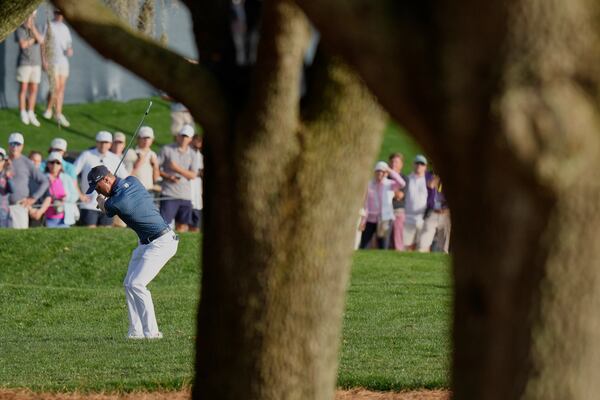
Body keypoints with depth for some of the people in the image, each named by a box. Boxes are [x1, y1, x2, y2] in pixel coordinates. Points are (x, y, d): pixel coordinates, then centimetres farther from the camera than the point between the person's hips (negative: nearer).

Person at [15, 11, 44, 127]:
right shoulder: (19, 30, -7)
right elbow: (23, 45, -21)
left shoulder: (36, 30, 9)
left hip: (36, 64, 4)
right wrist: (34, 39, -8)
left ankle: (31, 115, 9)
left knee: (34, 89, 3)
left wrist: (32, 27, -18)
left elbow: (41, 41, -12)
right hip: (24, 63, -4)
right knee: (23, 88, -3)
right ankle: (23, 114, 4)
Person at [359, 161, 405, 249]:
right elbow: (365, 203, 0)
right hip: (370, 219, 1)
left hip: (385, 219, -1)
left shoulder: (390, 184, 0)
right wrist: (363, 219, -6)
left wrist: (391, 171, -21)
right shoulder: (369, 184, 2)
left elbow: (402, 184, -20)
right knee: (362, 247, 1)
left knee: (383, 247, -3)